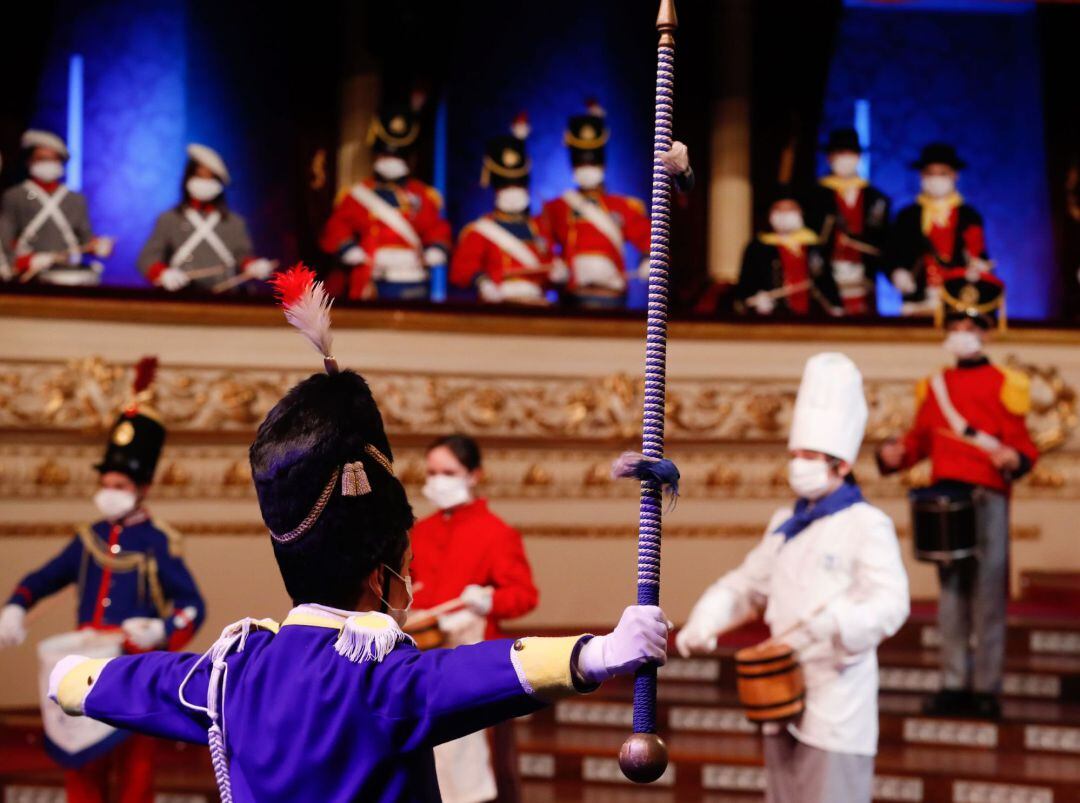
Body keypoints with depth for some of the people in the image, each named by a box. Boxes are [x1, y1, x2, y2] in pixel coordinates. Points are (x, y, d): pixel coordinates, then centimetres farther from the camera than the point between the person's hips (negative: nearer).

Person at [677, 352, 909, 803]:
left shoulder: (866, 525, -10)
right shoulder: (785, 525, 12)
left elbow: (888, 606, -20)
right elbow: (747, 584, 19)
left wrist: (829, 623, -37)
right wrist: (705, 622, 0)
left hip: (837, 708, -7)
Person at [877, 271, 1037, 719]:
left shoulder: (1004, 385, 0)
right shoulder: (933, 386, 14)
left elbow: (1022, 445, -1)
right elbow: (921, 440, 17)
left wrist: (1014, 458, -22)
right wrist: (895, 455, -2)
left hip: (987, 500, -5)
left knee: (988, 596, -4)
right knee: (951, 594, 9)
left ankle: (986, 689, 0)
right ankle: (954, 685, 14)